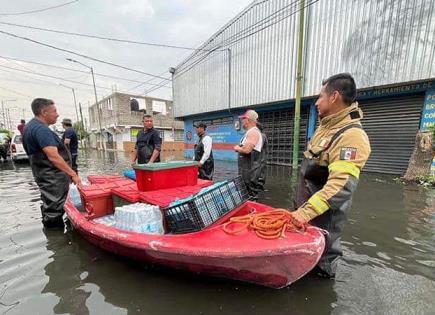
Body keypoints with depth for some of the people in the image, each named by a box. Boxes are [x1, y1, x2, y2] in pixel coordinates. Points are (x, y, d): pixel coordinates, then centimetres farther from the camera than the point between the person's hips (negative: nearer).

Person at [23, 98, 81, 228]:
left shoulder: (32, 126, 13)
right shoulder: (41, 129, -20)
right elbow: (53, 157, -28)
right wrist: (73, 174, -24)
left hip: (47, 175, 11)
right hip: (52, 178, -11)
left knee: (50, 207, 22)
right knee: (54, 211, -3)